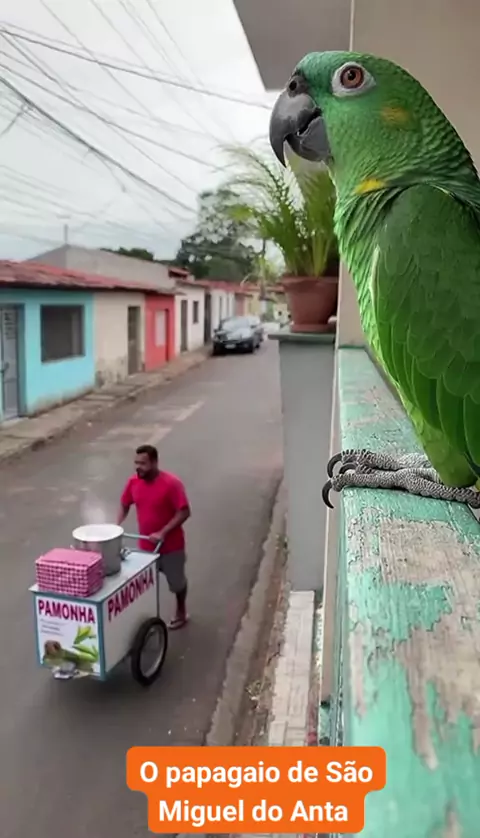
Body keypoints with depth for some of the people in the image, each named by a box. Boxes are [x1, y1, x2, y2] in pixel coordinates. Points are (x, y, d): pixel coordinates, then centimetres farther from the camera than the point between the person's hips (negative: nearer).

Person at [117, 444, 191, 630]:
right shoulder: (133, 482, -7)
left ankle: (181, 612, 43)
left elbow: (184, 512, -23)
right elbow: (124, 505, 8)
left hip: (171, 545, -4)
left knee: (176, 581, 18)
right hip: (145, 545, 4)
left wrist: (162, 533, -28)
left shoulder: (171, 483, -24)